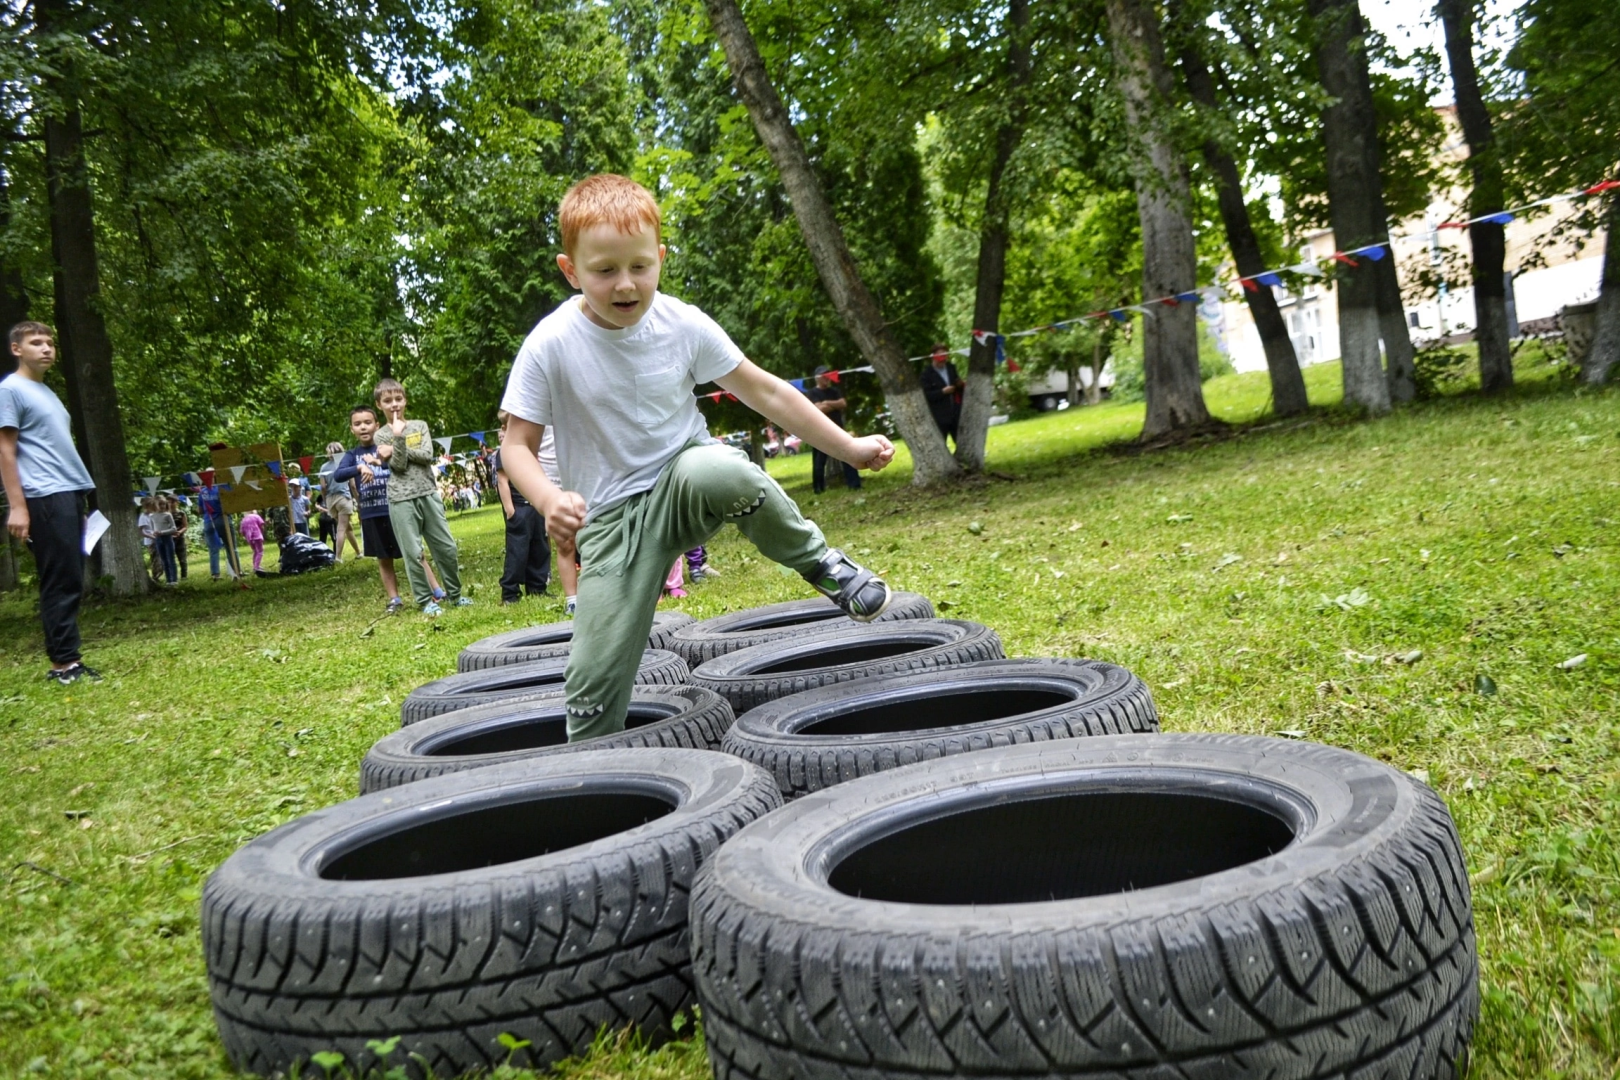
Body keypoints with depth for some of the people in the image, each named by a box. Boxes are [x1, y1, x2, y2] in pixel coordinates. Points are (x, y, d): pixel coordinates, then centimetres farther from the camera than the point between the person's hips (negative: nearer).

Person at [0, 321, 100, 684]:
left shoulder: (47, 393, 22)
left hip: (70, 494, 9)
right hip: (45, 499, -9)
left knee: (70, 581, 8)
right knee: (61, 581, -9)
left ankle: (67, 659, 12)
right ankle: (63, 662, -6)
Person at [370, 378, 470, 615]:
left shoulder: (420, 426, 9)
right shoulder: (382, 435, 2)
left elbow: (427, 455, -6)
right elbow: (399, 465, -10)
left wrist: (396, 450, -9)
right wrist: (398, 437, -20)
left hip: (429, 493, 3)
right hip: (402, 500, -3)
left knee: (446, 547, 6)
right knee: (413, 553, -2)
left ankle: (455, 594, 19)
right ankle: (425, 601, 7)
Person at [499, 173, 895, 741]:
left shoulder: (684, 325, -8)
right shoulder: (551, 345, -13)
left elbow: (763, 392, 2)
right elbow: (518, 444, -6)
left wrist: (847, 446, 4)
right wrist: (548, 498, -28)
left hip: (686, 479, 0)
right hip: (613, 519, 0)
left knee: (714, 470, -38)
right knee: (595, 678, -9)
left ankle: (818, 562, -13)